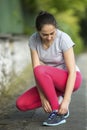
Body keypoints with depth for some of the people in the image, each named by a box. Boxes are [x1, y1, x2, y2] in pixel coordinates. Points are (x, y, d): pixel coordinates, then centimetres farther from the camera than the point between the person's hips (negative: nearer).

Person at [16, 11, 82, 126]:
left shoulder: (63, 39, -23)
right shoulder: (33, 40, -11)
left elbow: (72, 71, -25)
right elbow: (35, 69, -16)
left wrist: (66, 101, -32)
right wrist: (43, 97, -26)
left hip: (72, 80, -5)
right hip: (51, 84, 5)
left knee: (40, 70, -34)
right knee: (21, 104, -14)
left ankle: (58, 111, -20)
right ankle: (57, 100, 4)